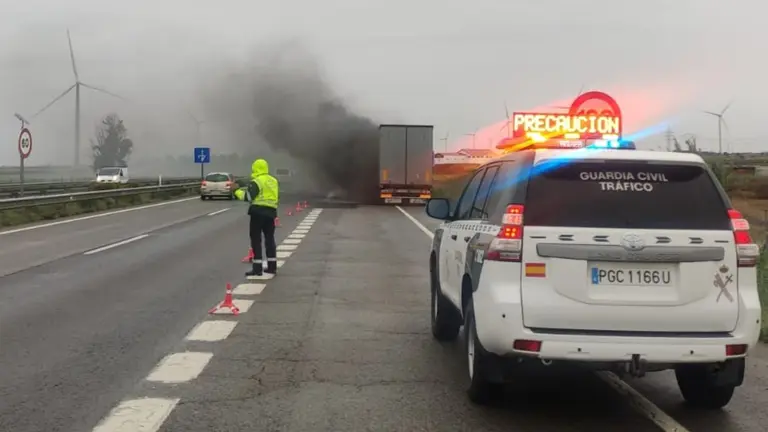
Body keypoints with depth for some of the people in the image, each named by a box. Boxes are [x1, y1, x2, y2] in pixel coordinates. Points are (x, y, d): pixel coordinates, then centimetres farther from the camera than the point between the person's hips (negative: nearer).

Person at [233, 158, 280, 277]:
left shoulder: (256, 182, -10)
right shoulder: (274, 181, 14)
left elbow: (248, 197, -15)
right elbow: (277, 198, 20)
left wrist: (238, 192, 2)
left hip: (258, 212, -7)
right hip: (270, 212, 7)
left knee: (256, 239, -2)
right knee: (269, 238, 14)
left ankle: (257, 268, -6)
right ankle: (272, 266, 16)